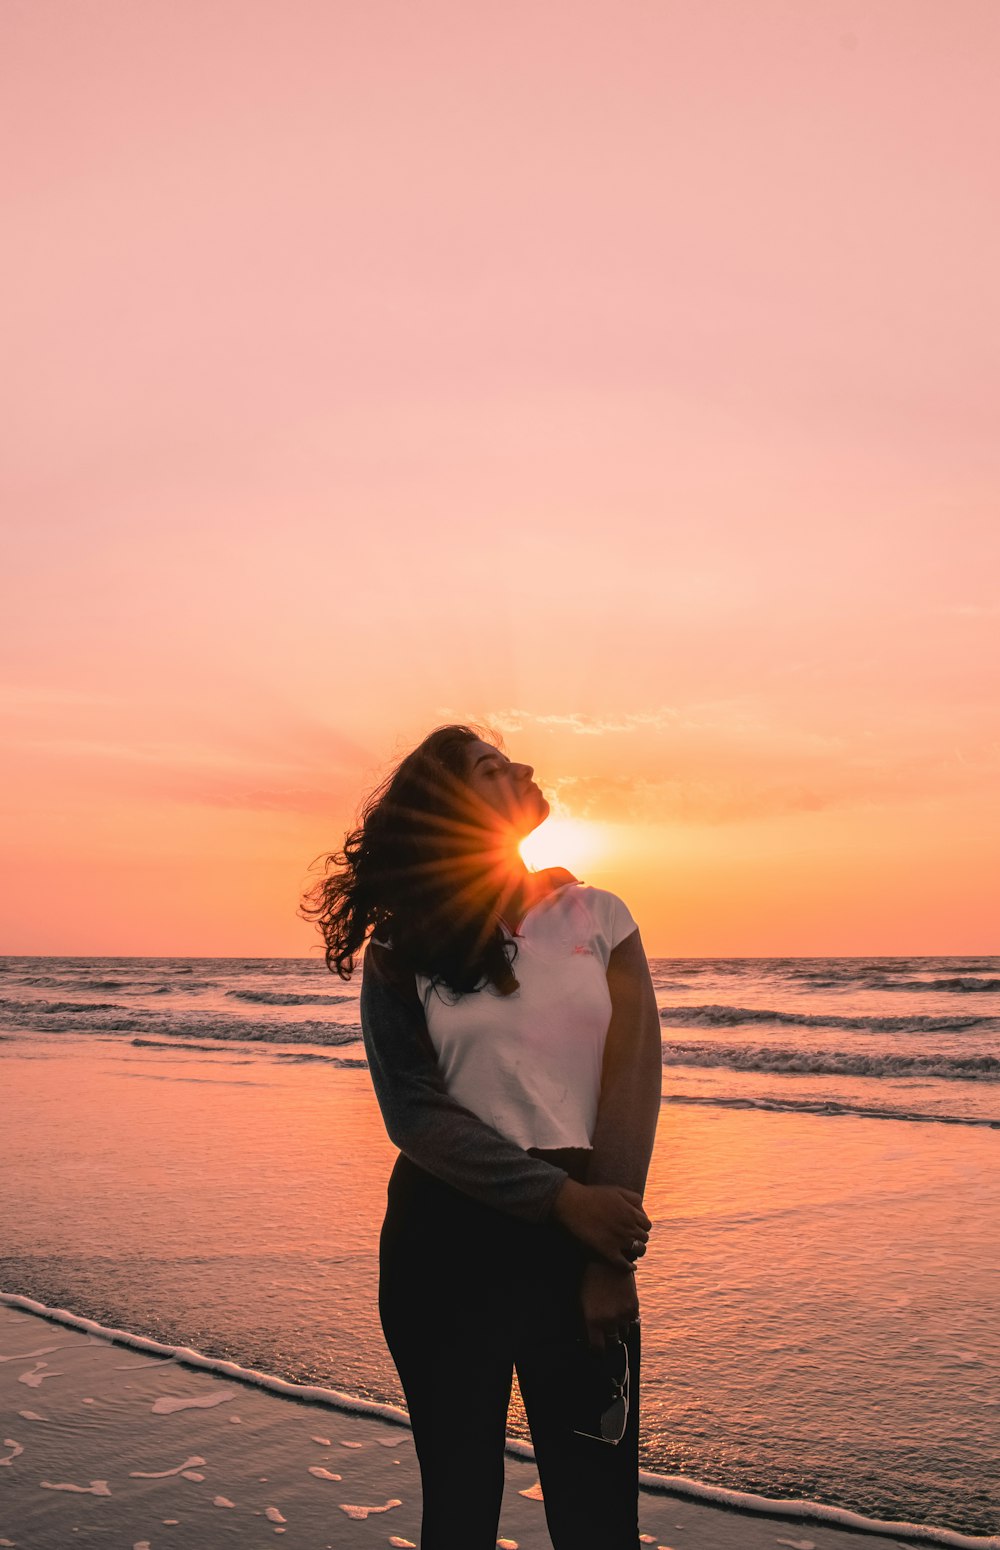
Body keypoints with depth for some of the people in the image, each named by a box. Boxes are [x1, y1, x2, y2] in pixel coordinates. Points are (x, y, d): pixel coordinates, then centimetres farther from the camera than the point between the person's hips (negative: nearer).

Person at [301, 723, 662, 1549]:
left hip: (580, 1233, 1)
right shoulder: (401, 955, -1)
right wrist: (562, 1197, -18)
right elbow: (416, 1114, -10)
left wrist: (612, 1257, -11)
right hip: (445, 1241, 0)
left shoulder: (599, 917, 2)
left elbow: (632, 1083, -4)